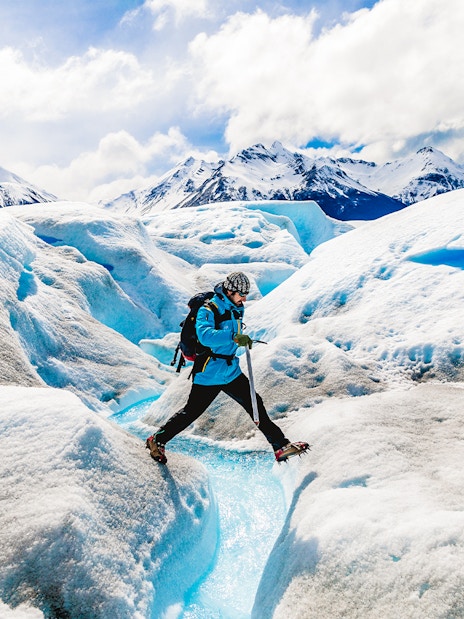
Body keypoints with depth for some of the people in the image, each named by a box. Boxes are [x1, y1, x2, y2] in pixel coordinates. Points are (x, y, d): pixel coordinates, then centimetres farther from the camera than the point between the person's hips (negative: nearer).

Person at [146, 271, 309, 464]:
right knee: (191, 412, 4)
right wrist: (234, 337, -45)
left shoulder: (237, 309, 7)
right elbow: (205, 335, -38)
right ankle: (158, 440, 25)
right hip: (208, 374, -7)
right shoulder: (208, 310, -17)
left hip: (232, 372, 7)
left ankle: (281, 445, 12)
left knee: (255, 404, 4)